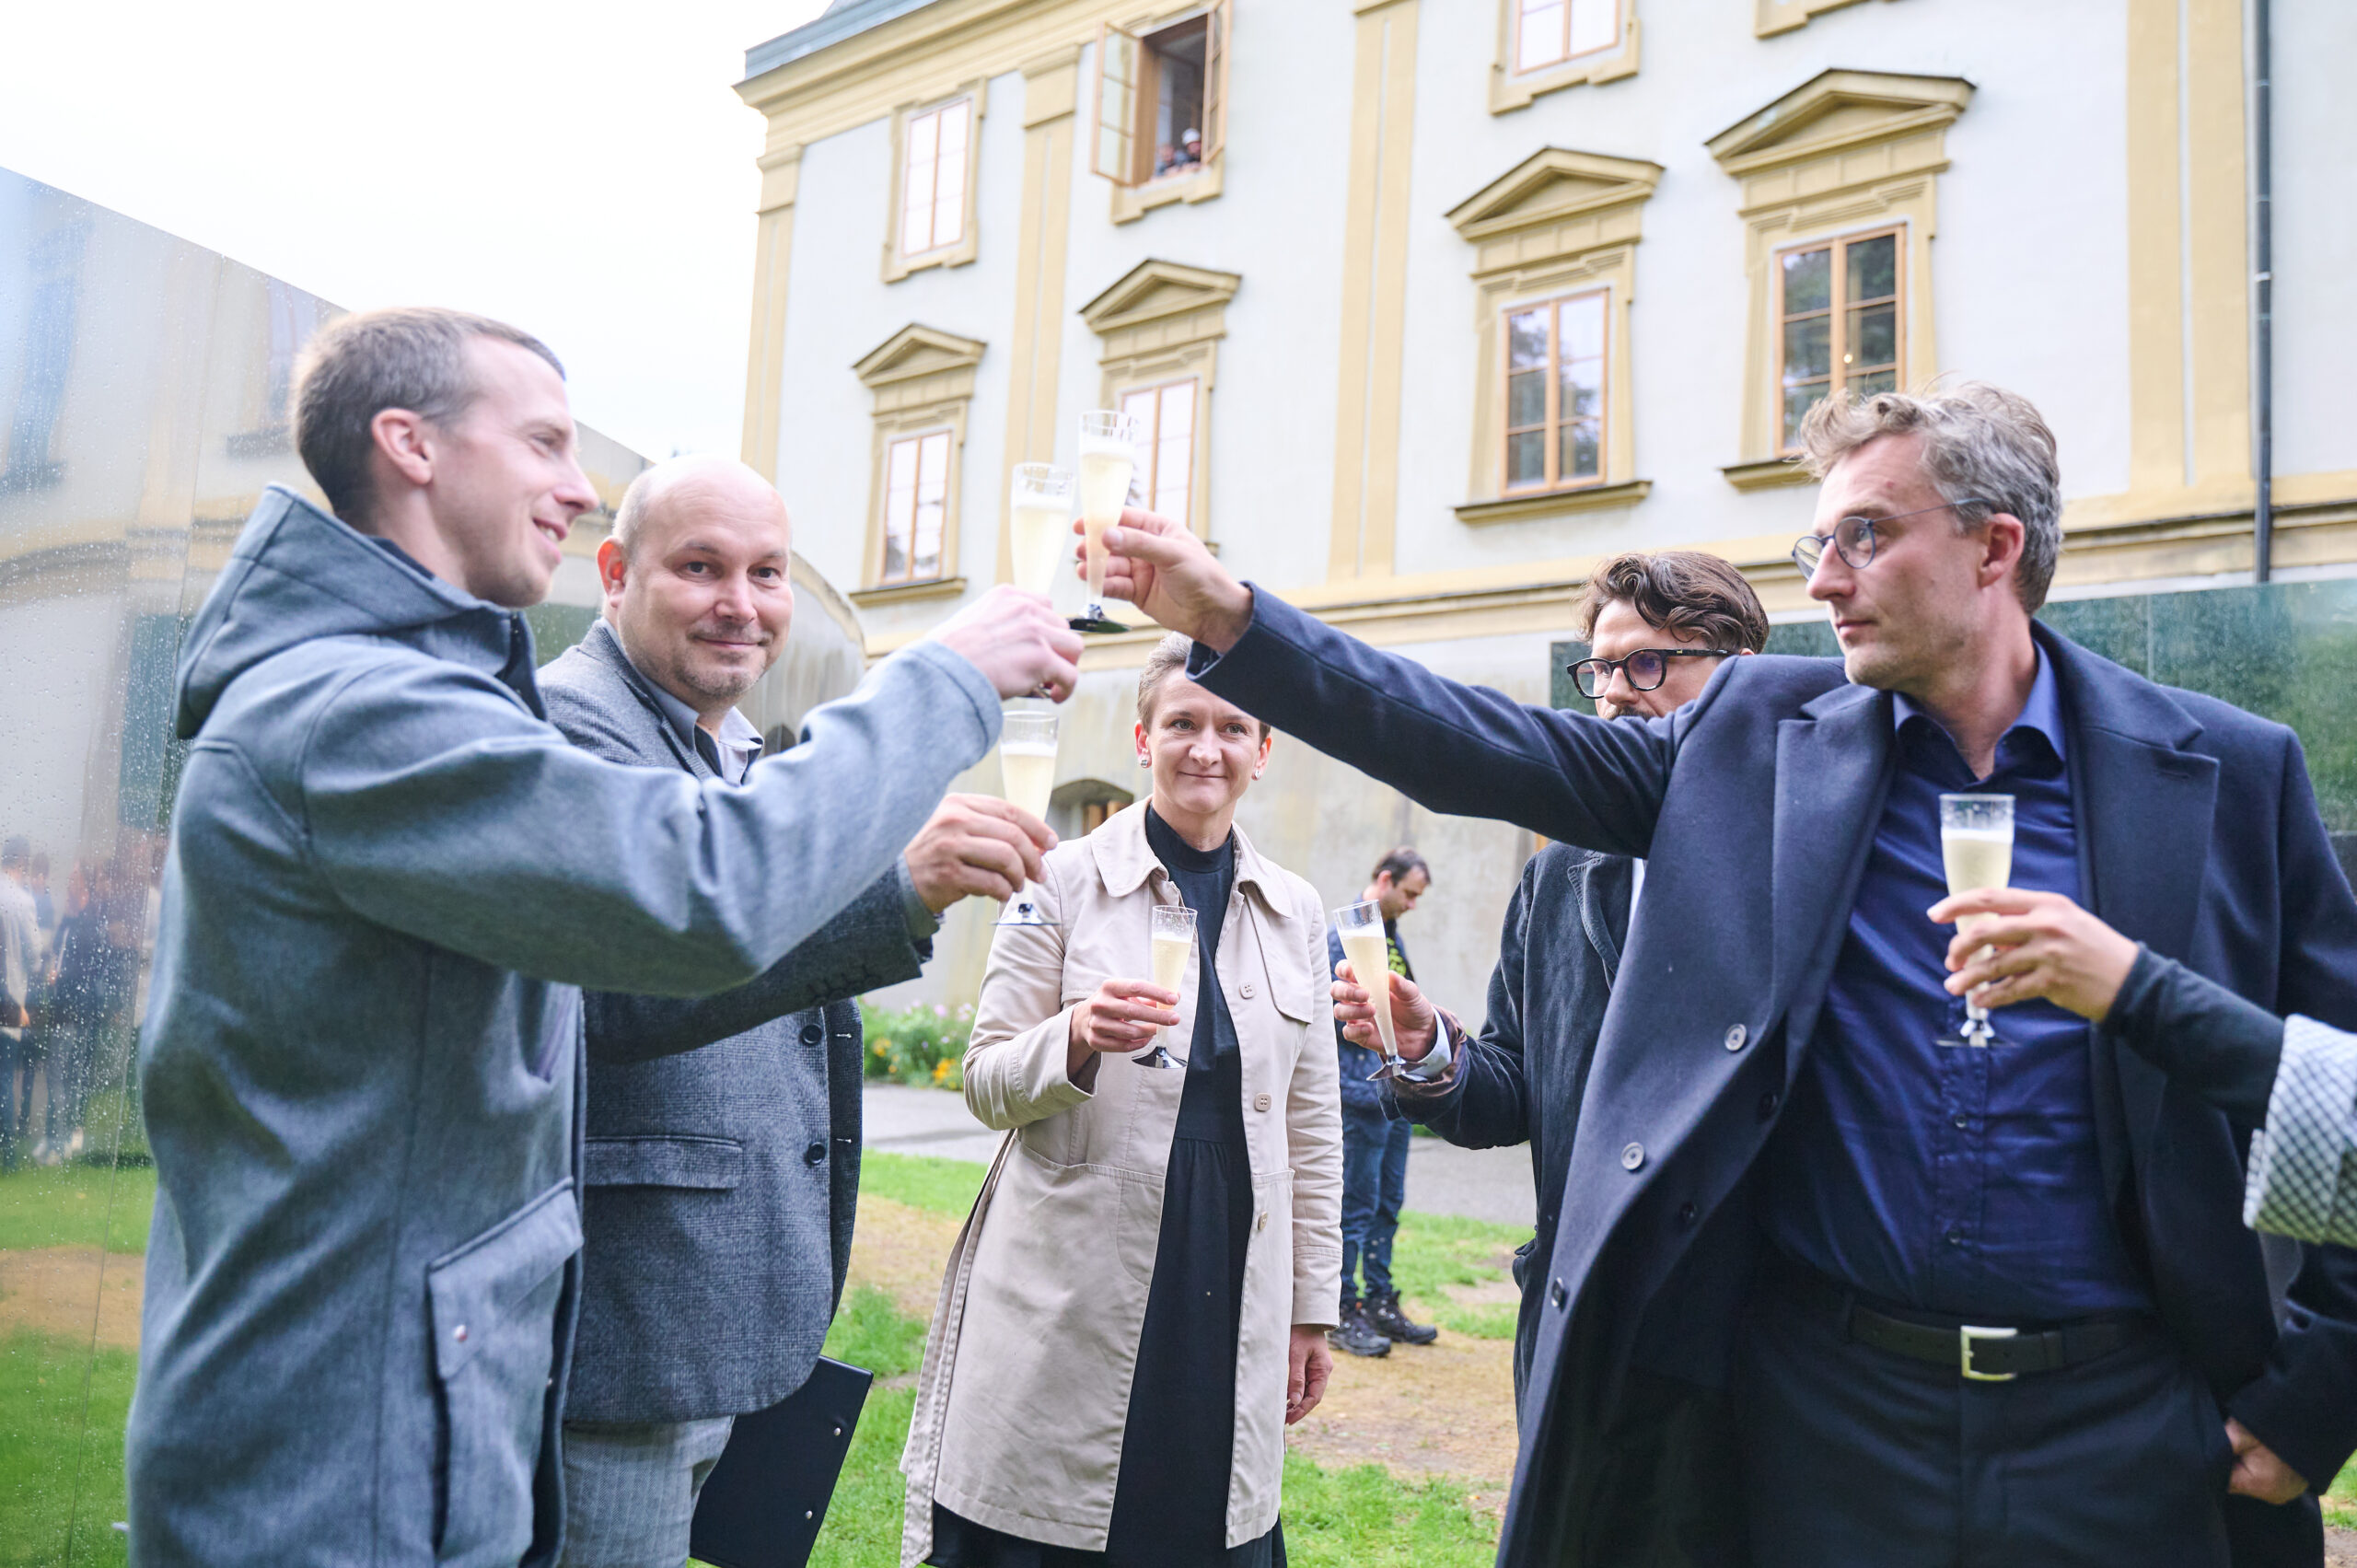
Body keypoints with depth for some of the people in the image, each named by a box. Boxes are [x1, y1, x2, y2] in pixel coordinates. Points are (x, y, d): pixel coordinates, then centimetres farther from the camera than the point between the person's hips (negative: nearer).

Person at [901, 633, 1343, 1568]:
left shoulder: (1295, 911, 9)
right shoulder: (1065, 881, -1)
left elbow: (1311, 1126, 11)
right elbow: (986, 1086, -1)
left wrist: (1313, 1310, 11)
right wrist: (1079, 1036, -21)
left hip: (1229, 1300, 3)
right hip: (1072, 1298, -2)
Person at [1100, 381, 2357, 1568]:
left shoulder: (2230, 776, -2)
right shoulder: (1760, 734, 1)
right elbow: (1498, 753, -4)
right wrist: (1228, 618, -11)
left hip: (2119, 1434, 0)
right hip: (1824, 1408, 1)